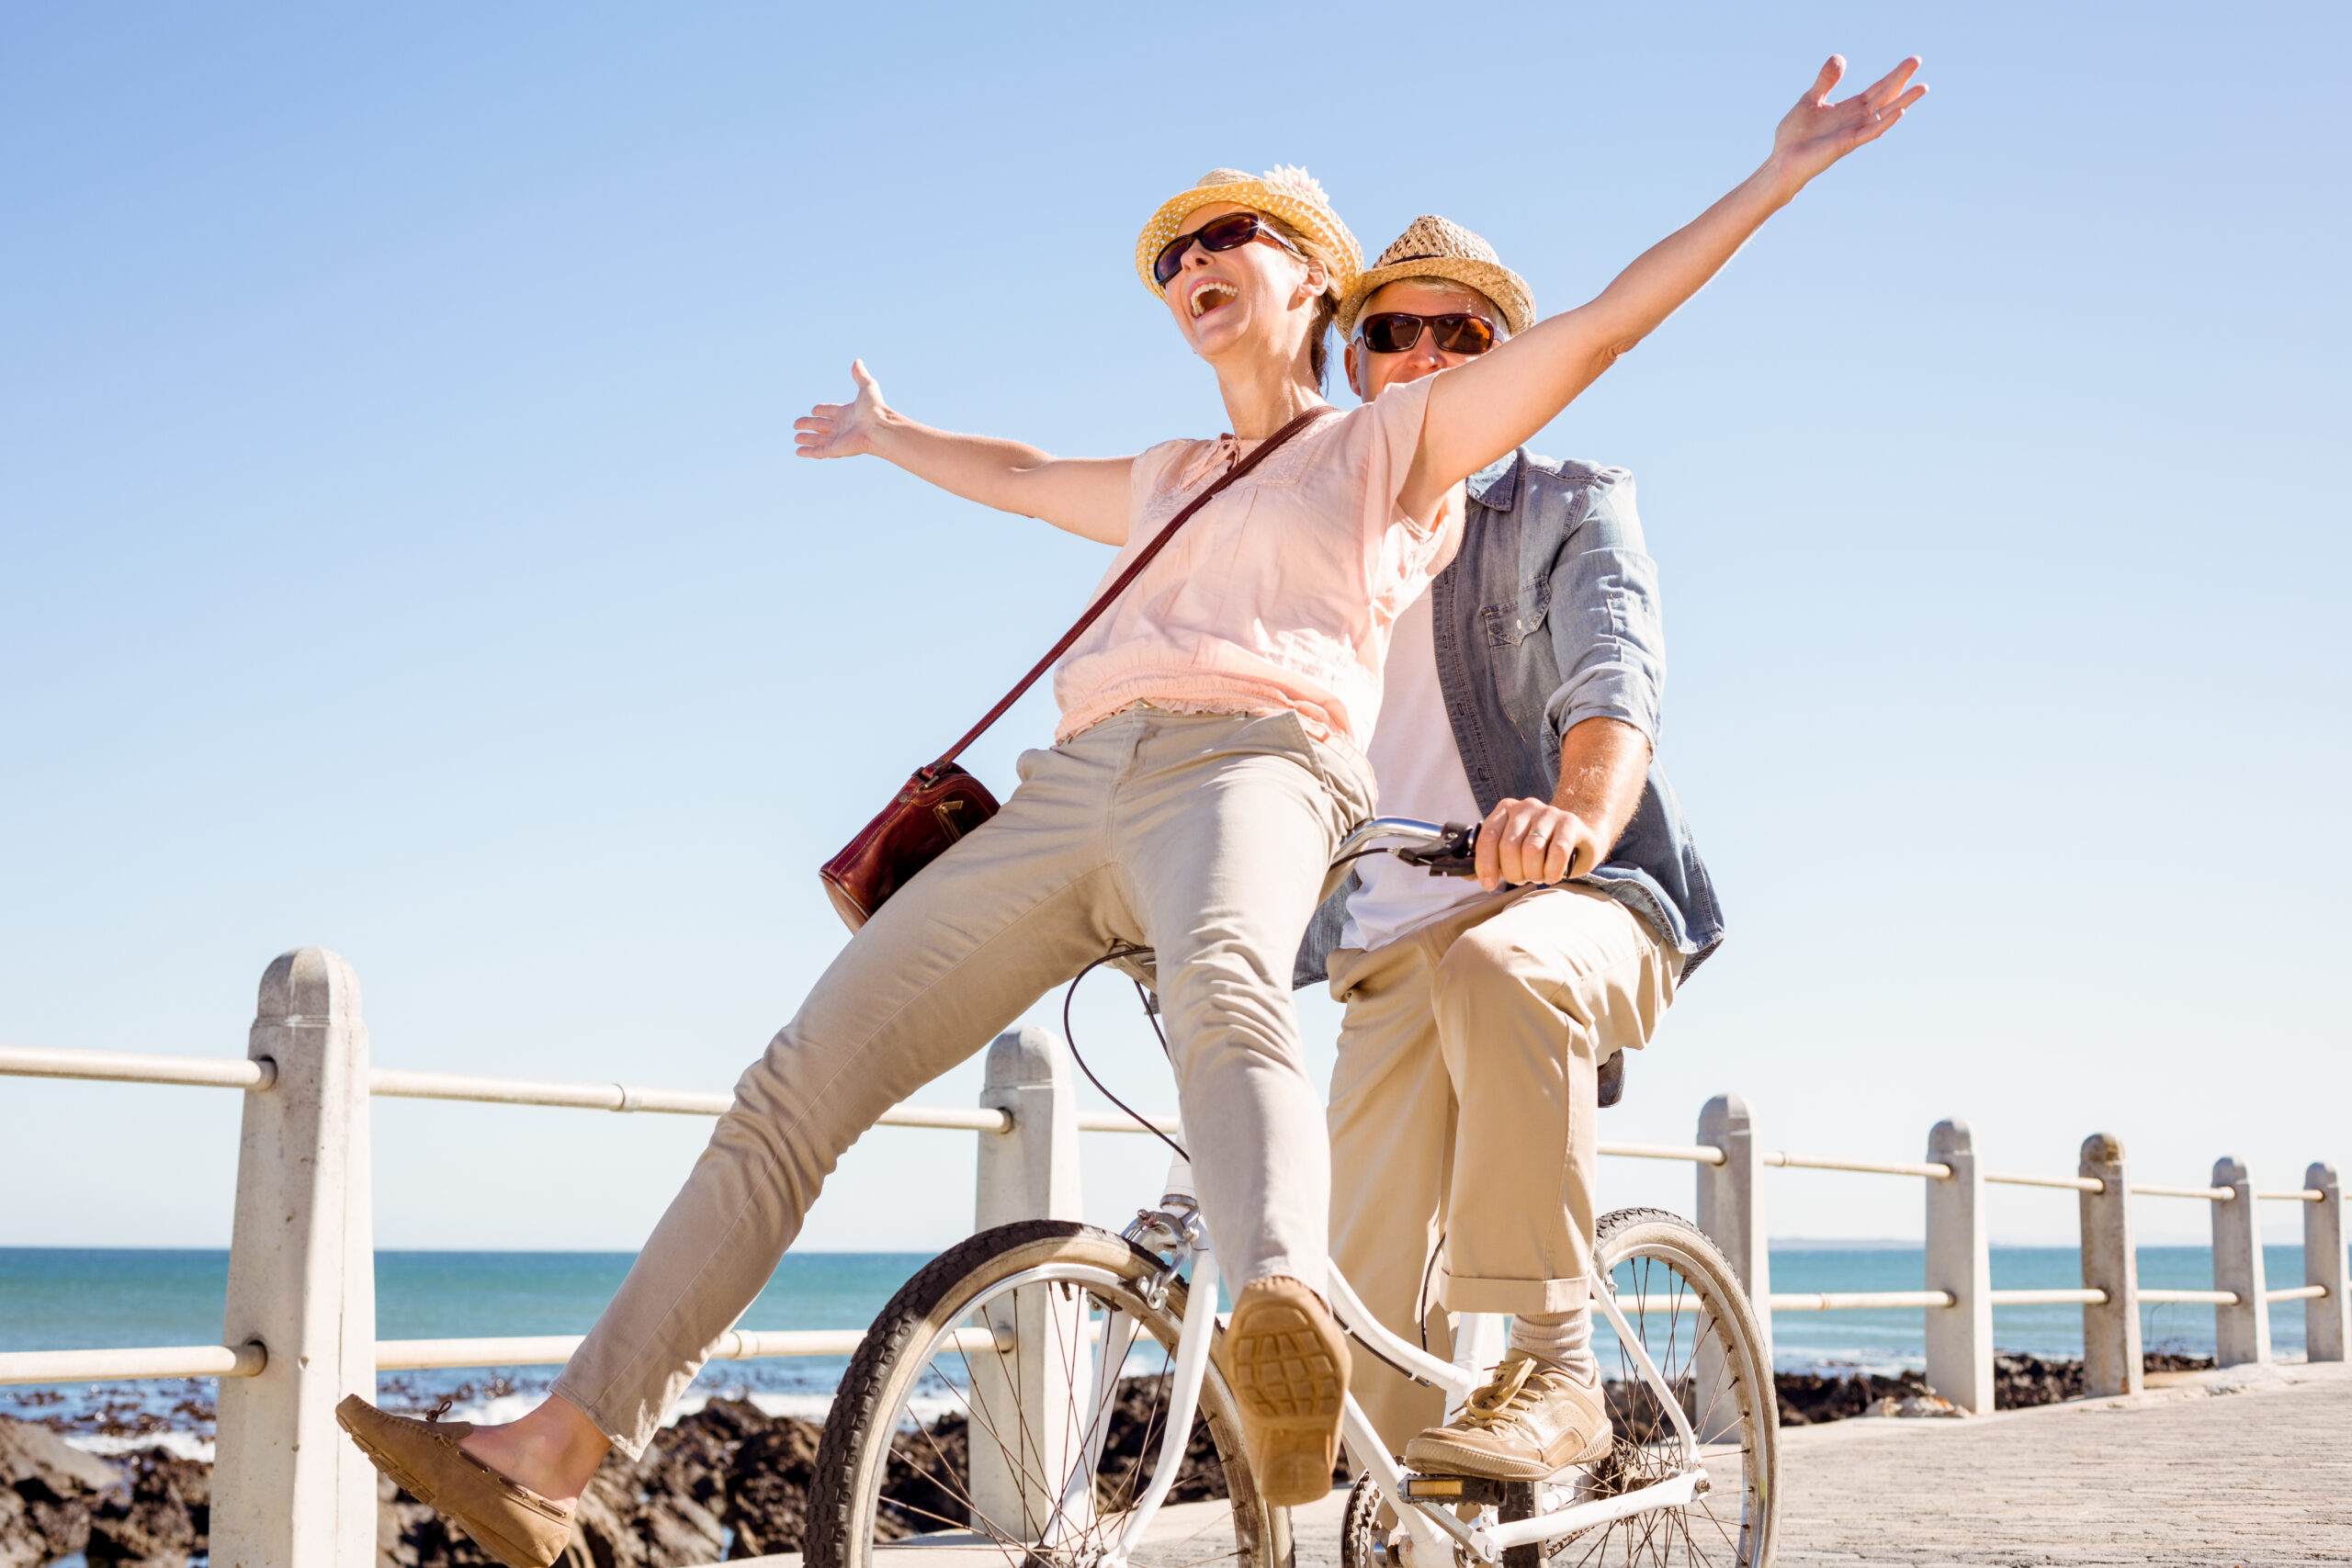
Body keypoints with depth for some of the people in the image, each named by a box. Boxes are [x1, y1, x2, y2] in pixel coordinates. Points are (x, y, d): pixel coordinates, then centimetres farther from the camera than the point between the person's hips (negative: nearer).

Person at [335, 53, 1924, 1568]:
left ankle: (1290, 1337, -71)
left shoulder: (1393, 439, 20)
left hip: (1251, 764, -6)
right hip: (1070, 791, 6)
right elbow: (1023, 475, 56)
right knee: (796, 1086, -7)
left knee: (1224, 994, -43)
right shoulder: (1173, 482, 37)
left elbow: (1593, 328, 11)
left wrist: (1780, 173, 7)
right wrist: (888, 432, 73)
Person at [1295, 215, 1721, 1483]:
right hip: (1390, 958, 4)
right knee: (1372, 1343, -9)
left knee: (1496, 965, -40)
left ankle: (1550, 1368, -32)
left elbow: (1616, 676, -15)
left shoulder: (1573, 510, 5)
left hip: (1581, 912, -3)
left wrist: (1582, 814, -38)